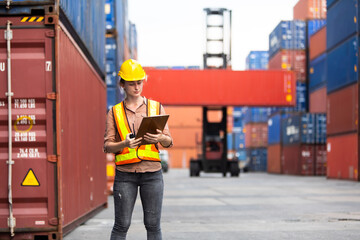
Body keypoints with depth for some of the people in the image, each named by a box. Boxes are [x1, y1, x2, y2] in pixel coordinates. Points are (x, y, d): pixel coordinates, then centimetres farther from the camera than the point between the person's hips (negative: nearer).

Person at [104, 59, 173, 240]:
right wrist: (125, 144, -19)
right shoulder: (115, 112, 8)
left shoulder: (156, 107, 9)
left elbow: (169, 142, 6)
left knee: (153, 224, 2)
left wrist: (160, 138, -18)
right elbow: (107, 146, 2)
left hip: (152, 172, 1)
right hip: (125, 173, -1)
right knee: (122, 225, -2)